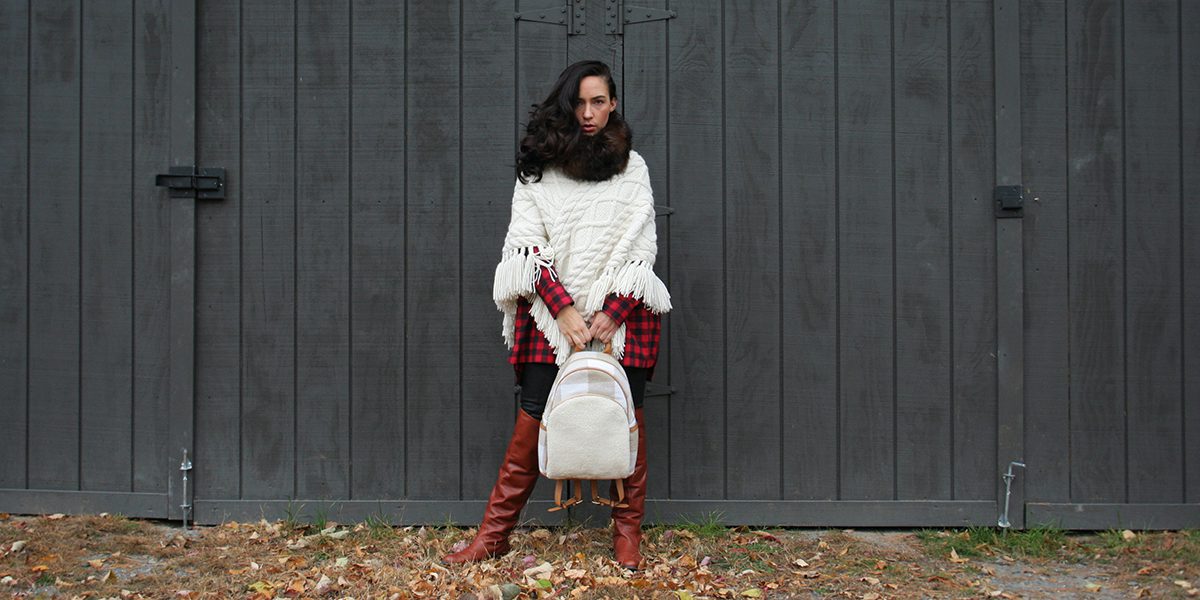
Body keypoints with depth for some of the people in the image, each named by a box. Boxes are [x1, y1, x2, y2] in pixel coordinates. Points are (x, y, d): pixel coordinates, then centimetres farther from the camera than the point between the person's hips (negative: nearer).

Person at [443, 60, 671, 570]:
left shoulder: (632, 168, 9)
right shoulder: (538, 168, 6)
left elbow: (642, 247, 4)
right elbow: (529, 245, -2)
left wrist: (613, 313, -8)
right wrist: (564, 309, -13)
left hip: (621, 312, 1)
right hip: (553, 312, -1)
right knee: (534, 417, -5)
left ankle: (628, 532, 12)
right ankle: (495, 532, 3)